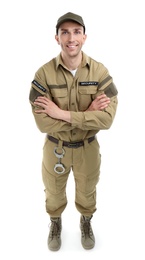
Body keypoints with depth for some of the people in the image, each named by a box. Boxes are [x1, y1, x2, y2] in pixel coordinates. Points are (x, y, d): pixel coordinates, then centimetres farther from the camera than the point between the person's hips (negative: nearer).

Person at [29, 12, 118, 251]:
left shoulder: (100, 72, -15)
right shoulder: (44, 74, -18)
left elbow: (107, 118, -24)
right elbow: (43, 122, -23)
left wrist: (62, 114, -28)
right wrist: (86, 114, -26)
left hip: (88, 147, 1)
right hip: (55, 148, 0)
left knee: (87, 193, 24)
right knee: (54, 194, 24)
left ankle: (86, 222, 57)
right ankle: (55, 223, 56)